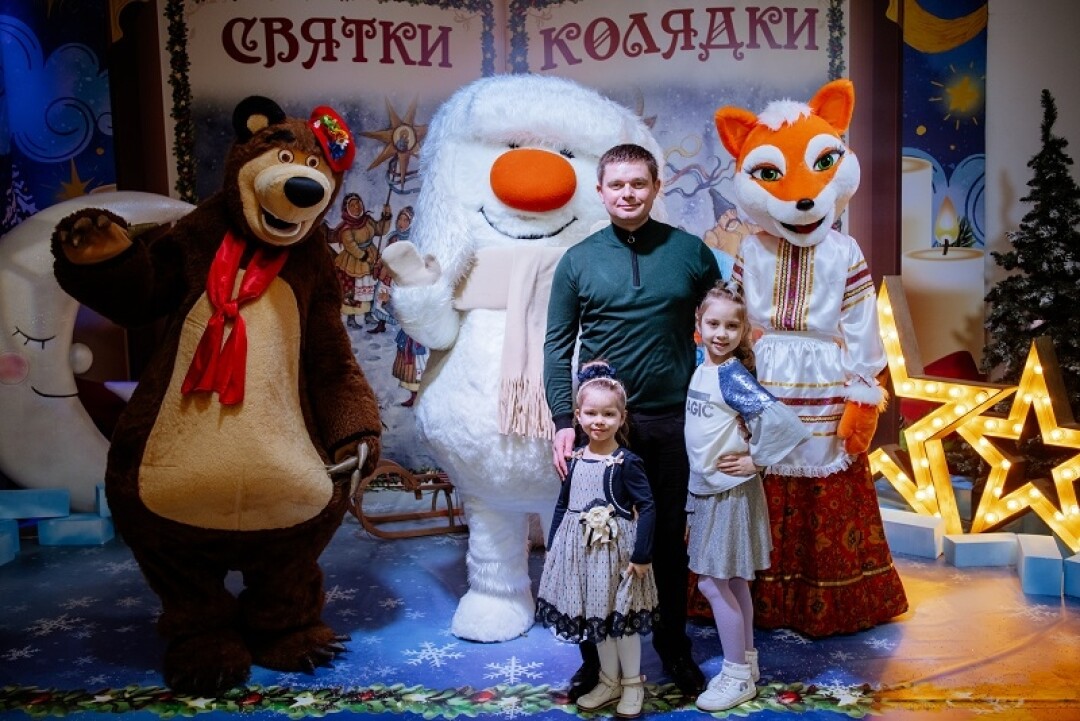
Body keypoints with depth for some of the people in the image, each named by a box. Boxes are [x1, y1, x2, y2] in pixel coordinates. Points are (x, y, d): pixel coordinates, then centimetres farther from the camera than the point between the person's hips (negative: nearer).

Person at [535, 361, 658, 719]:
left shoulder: (626, 462, -14)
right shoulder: (574, 459, 2)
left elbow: (647, 508, -15)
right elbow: (562, 505, 9)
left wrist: (642, 555, -18)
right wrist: (552, 548, 8)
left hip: (616, 549, -5)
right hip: (581, 549, 5)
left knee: (622, 616, 8)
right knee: (595, 617, 17)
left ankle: (632, 683, 28)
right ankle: (609, 681, 34)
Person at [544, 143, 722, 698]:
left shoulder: (691, 252, 2)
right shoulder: (577, 261, 1)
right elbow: (558, 345, 1)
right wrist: (563, 422, -7)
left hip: (673, 422, 0)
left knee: (670, 537, 12)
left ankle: (674, 648, 31)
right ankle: (597, 656, 25)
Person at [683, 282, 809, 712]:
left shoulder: (732, 375, -19)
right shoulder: (701, 368, 5)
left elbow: (781, 420, -31)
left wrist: (755, 460, -19)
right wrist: (697, 490, 12)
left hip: (729, 492, -8)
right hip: (704, 489, 8)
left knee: (713, 583, -1)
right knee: (732, 581, 18)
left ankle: (738, 677, 13)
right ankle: (747, 662, 32)